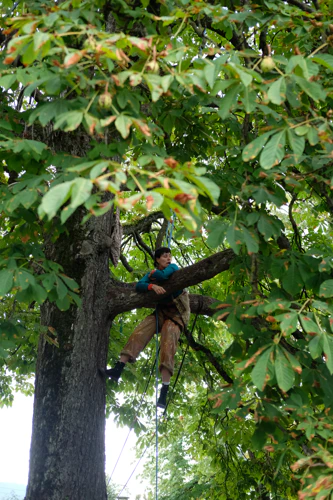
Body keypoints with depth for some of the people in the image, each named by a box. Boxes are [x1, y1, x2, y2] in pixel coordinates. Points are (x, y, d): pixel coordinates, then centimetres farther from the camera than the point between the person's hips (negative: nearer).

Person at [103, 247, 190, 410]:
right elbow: (139, 285, -4)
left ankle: (163, 394, -30)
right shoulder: (151, 274, 15)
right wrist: (152, 286, -24)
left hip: (176, 312, -5)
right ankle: (118, 369, -24)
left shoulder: (173, 267, 3)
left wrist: (153, 274, 2)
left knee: (168, 344, -22)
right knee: (140, 332, -17)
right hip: (161, 310, 5)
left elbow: (162, 275, -20)